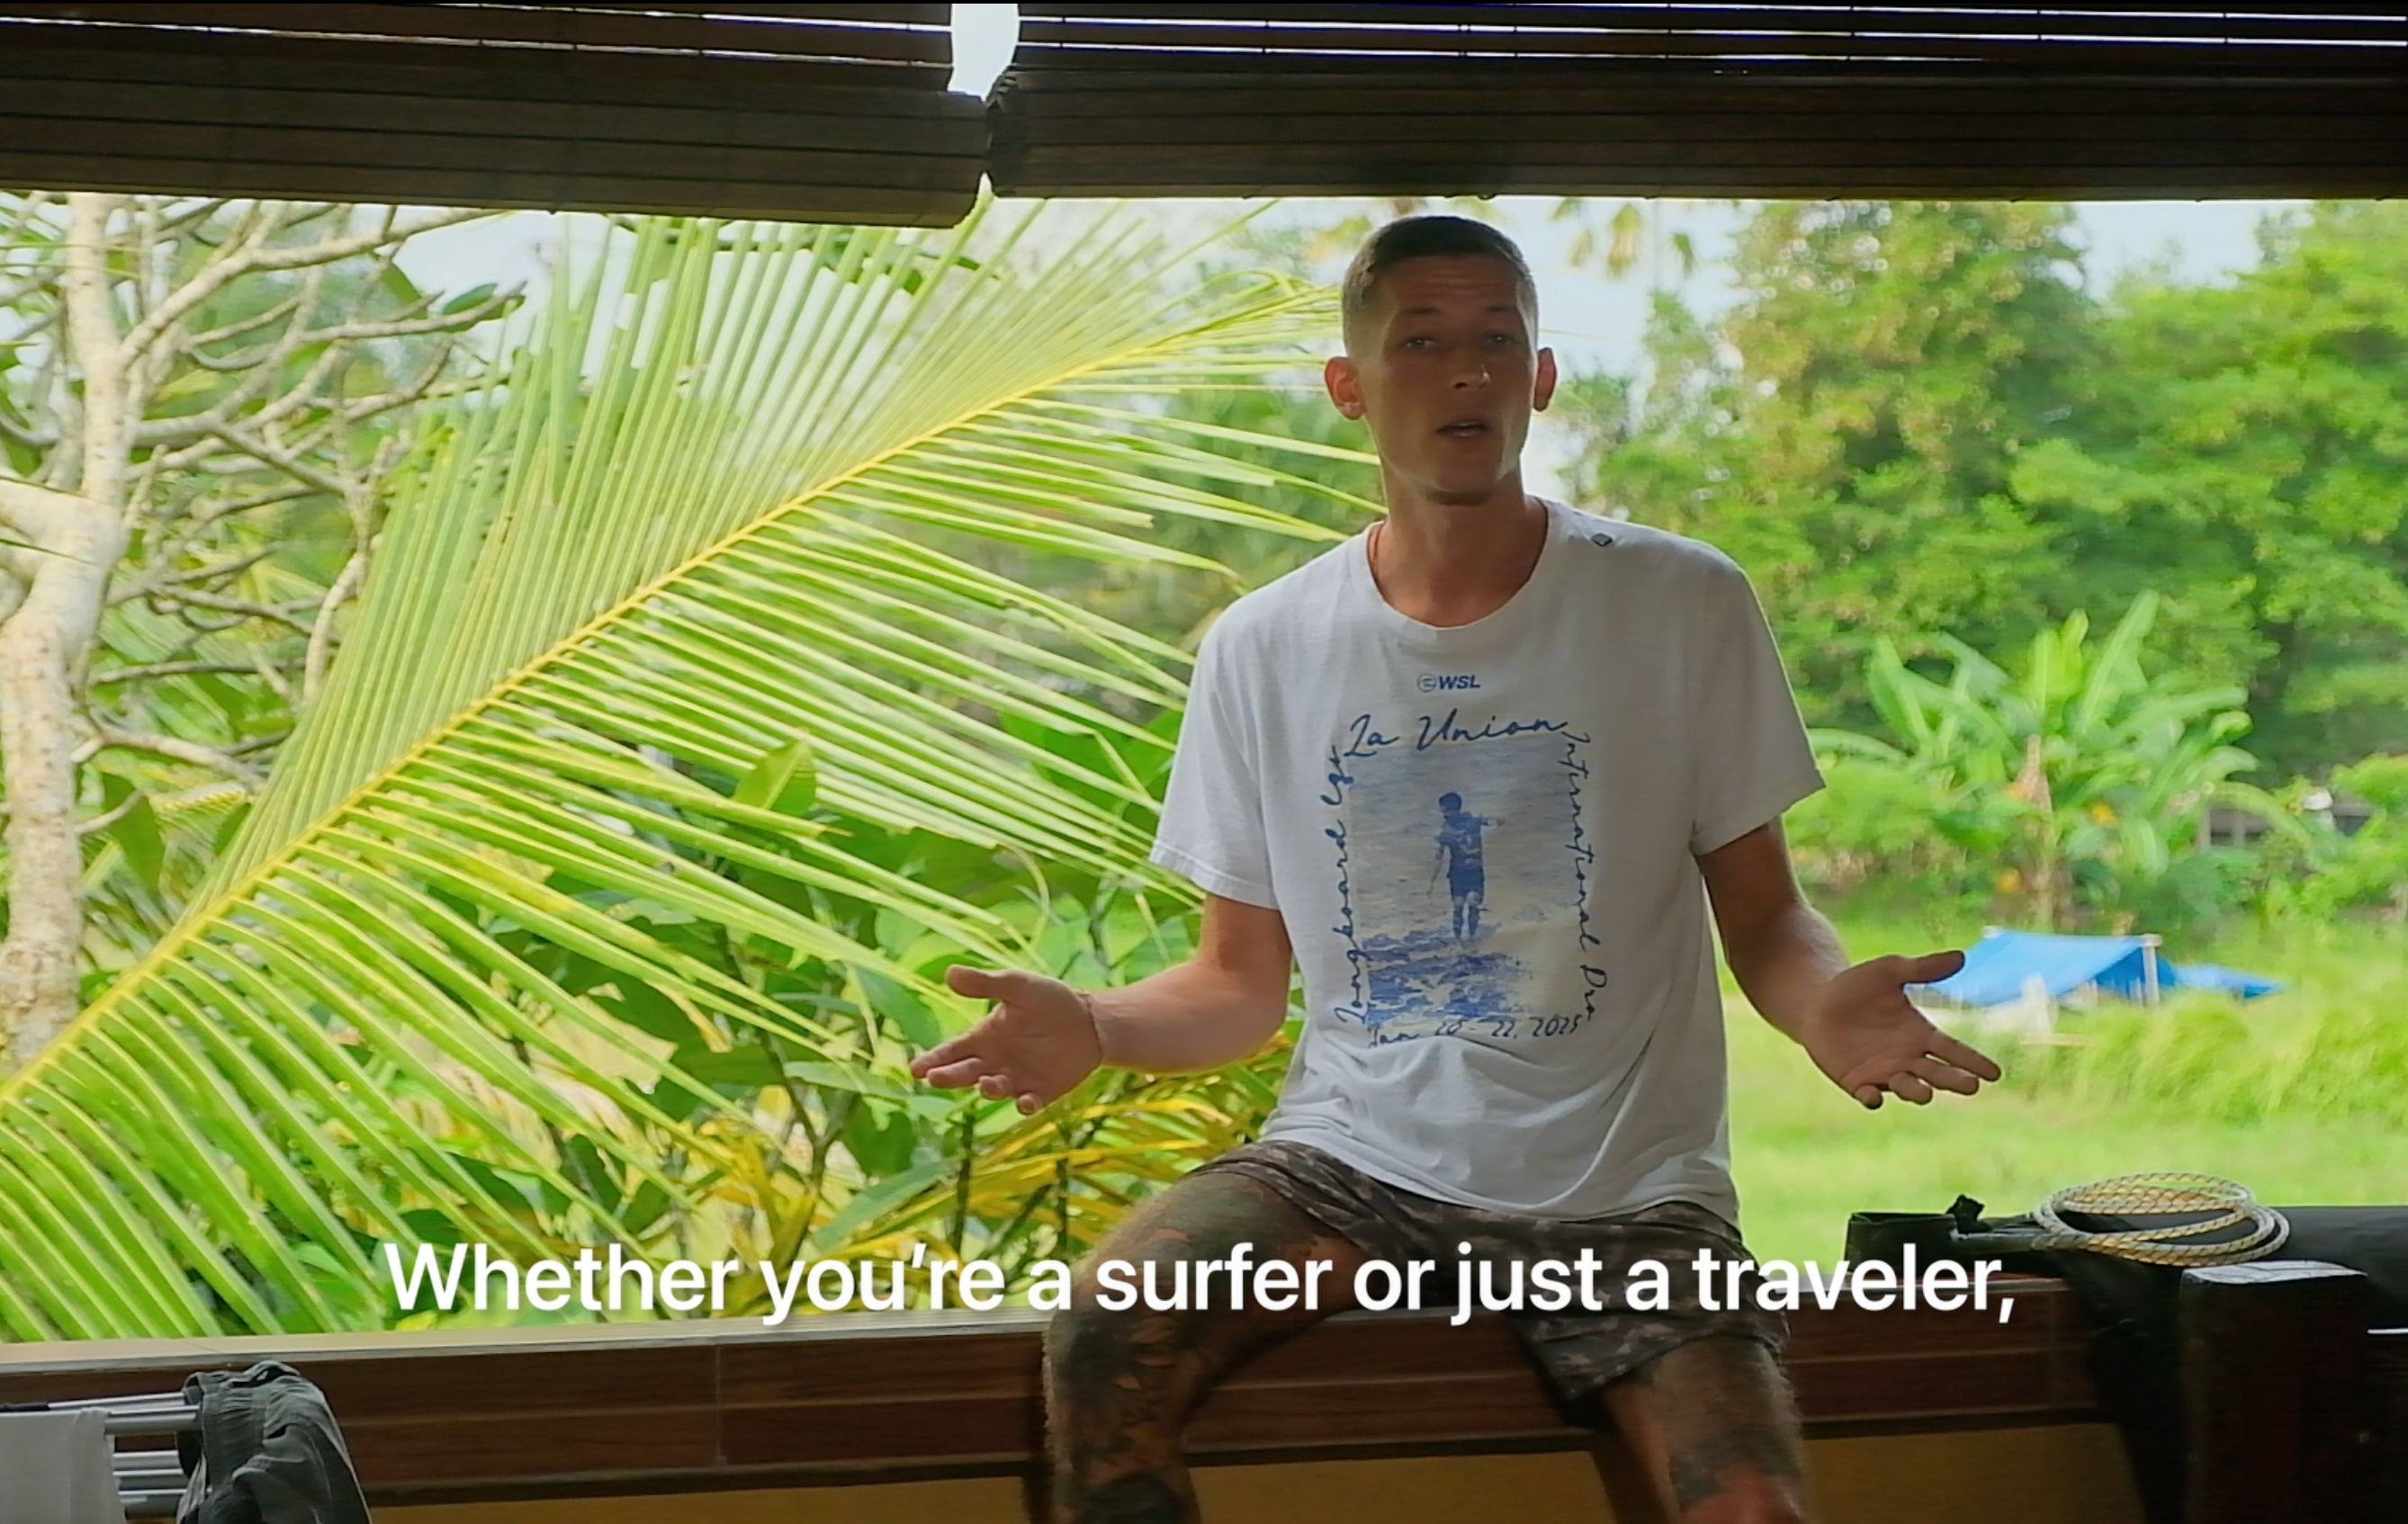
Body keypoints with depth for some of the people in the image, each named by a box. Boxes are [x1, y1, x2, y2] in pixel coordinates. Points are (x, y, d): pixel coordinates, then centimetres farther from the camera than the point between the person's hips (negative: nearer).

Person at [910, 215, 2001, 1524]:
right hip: (1352, 1159, 2)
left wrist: (1828, 1007, -21)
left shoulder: (1682, 606, -2)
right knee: (1097, 1341, -25)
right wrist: (1092, 1026, -13)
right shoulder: (1263, 648, 4)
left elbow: (1761, 915, 3)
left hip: (1624, 1192, -1)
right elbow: (1240, 981, 9)